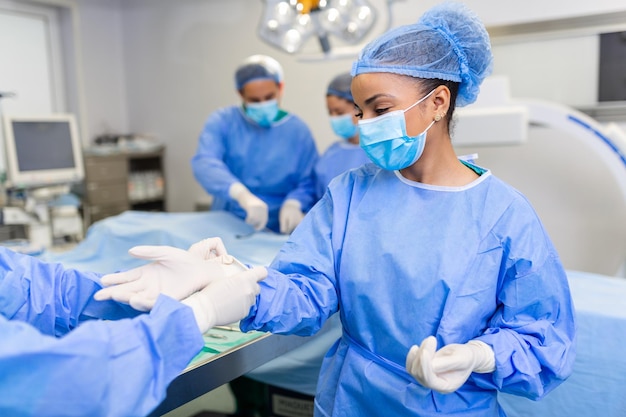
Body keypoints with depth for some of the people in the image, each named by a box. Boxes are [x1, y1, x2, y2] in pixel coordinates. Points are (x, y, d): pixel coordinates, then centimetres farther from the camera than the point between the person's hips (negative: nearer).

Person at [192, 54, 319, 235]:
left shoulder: (298, 130, 6)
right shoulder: (222, 121, 3)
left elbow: (308, 183, 4)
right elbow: (204, 162, -14)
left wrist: (293, 204, -18)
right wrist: (242, 194, -31)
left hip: (277, 232, 2)